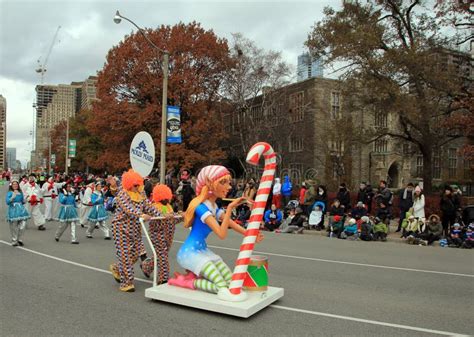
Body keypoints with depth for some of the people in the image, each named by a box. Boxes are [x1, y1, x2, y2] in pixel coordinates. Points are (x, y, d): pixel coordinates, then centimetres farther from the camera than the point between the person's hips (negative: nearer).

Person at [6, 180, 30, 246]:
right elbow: (7, 202, -14)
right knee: (14, 227, 0)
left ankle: (19, 239, 14)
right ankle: (14, 241, 15)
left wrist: (24, 201, 3)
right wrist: (13, 197, -26)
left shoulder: (20, 192, 12)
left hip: (21, 210, 4)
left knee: (23, 225, -4)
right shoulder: (10, 193, -2)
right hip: (13, 211, -4)